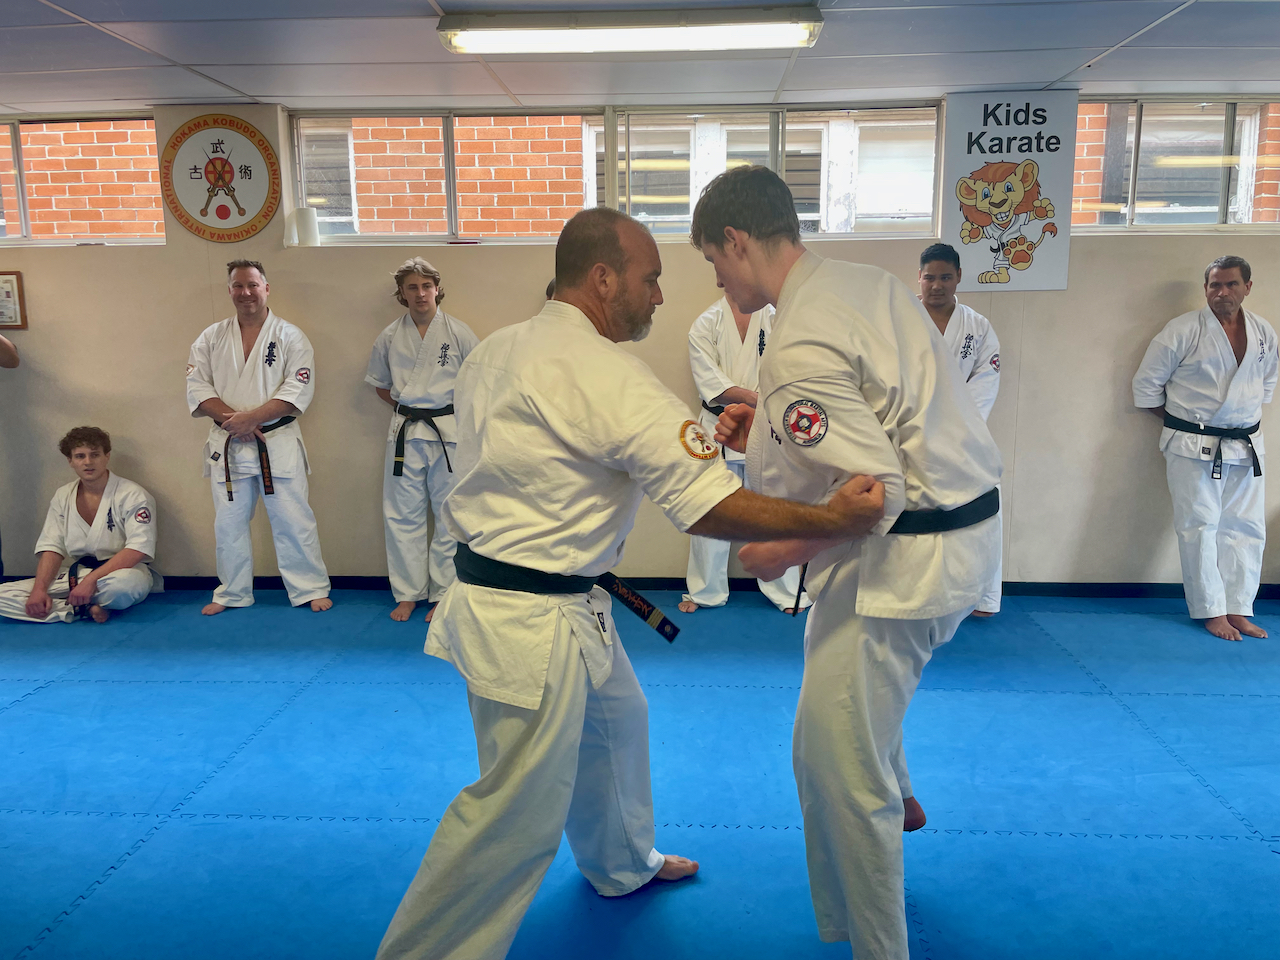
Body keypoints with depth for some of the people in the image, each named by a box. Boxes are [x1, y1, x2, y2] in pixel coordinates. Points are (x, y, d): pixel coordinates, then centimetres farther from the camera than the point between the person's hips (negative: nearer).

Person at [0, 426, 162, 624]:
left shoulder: (133, 495, -9)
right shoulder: (62, 497, 9)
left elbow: (138, 549, -19)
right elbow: (51, 548, 5)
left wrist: (91, 580, -27)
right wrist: (39, 589, -12)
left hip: (123, 571, -5)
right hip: (77, 574, 5)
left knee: (126, 583, -43)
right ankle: (89, 609, -18)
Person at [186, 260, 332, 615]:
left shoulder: (290, 336, -1)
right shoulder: (211, 338, 8)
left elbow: (298, 391, -10)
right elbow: (197, 388, 2)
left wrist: (251, 418, -18)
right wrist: (231, 418, -14)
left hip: (278, 442, -3)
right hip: (227, 445, 3)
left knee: (292, 519, 0)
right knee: (228, 523, 10)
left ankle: (311, 589, 13)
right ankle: (232, 593, 25)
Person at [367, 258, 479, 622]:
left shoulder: (458, 333, -3)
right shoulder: (390, 337, 4)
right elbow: (381, 384, 17)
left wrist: (456, 411, -2)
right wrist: (406, 407, 5)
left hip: (448, 431, -2)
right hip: (405, 433, 2)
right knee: (402, 515, 7)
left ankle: (443, 594, 15)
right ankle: (408, 593, 20)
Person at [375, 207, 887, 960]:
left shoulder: (497, 351, 6)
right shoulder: (608, 376, -22)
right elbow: (712, 506, -23)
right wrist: (833, 521, -13)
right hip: (531, 622, -10)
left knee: (615, 721, 27)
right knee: (518, 811, 2)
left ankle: (623, 865, 50)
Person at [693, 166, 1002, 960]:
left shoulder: (799, 352, -24)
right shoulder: (873, 283, 5)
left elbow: (877, 493, -27)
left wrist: (785, 554, -11)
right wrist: (770, 430, 9)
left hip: (904, 557, -10)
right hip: (966, 526, 10)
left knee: (838, 762, 2)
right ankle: (896, 794, 54)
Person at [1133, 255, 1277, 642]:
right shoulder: (1184, 330, -10)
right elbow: (1146, 384, -4)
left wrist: (1245, 417, 12)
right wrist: (1180, 421, 1)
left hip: (1246, 446, 5)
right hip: (1195, 447, -5)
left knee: (1246, 528, 6)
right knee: (1199, 527, -3)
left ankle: (1238, 610, 16)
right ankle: (1212, 611, 8)